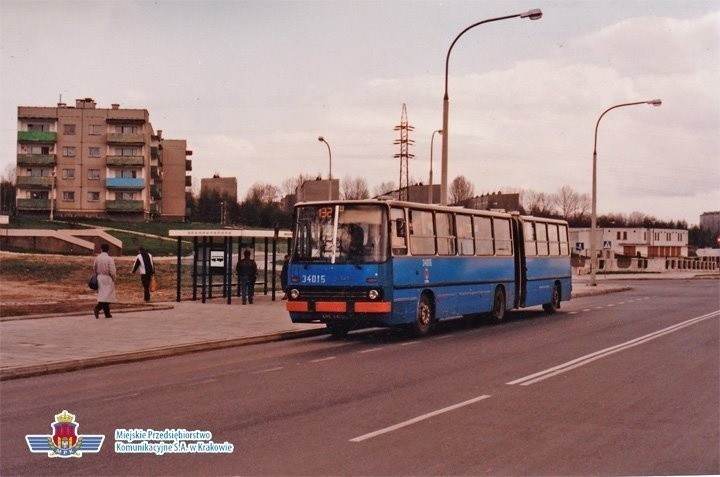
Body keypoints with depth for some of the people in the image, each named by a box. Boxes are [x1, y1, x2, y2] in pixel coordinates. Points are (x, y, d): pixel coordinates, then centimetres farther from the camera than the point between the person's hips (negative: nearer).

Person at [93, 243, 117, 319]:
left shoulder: (97, 258, -1)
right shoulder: (110, 259, -13)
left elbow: (94, 268, 8)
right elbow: (112, 271, -14)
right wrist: (114, 278, 1)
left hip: (99, 278, 5)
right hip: (107, 278, -5)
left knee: (102, 295, 11)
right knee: (106, 295, -2)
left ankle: (107, 313, 10)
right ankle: (97, 308, -20)